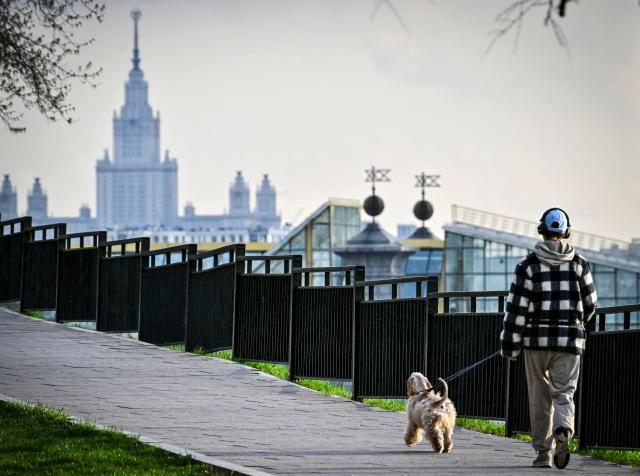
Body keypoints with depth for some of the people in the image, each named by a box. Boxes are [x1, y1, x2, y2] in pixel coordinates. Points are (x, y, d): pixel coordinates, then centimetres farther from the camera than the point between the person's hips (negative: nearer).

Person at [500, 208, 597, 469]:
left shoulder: (528, 265, -3)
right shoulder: (579, 264, 2)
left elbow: (516, 307, -6)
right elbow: (589, 303, 10)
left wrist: (509, 344, -2)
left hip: (536, 339, 0)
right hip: (569, 340, 0)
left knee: (540, 397, 11)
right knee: (563, 394, 3)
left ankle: (543, 453, 12)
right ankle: (563, 431, -27)